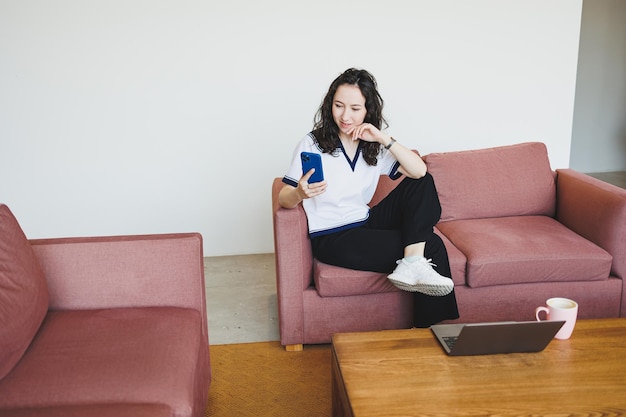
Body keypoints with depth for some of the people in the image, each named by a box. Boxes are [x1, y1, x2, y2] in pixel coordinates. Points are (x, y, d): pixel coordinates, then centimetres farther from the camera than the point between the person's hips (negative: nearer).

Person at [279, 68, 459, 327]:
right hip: (331, 238, -7)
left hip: (365, 224, 7)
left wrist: (384, 139, -17)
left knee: (423, 183, -11)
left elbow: (419, 170, -7)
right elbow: (283, 199, -11)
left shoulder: (374, 147, 5)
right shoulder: (312, 144, -9)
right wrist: (299, 193, -35)